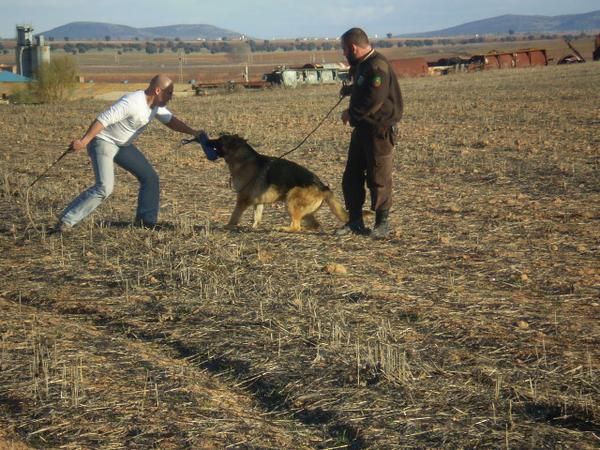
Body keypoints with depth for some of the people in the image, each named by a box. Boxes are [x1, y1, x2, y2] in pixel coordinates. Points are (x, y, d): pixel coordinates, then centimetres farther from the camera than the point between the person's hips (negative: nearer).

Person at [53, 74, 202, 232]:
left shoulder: (156, 105, 1)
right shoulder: (132, 103, -27)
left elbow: (171, 120, 12)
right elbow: (103, 119, -30)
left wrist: (193, 132, -1)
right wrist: (83, 141, -32)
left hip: (123, 146, 10)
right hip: (104, 141, -10)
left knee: (150, 177, 6)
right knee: (104, 187, -21)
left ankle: (146, 221, 15)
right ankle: (66, 221, -15)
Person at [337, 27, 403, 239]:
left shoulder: (377, 66, -18)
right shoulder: (362, 65, 14)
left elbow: (374, 100, -25)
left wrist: (351, 113, -15)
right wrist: (349, 89, 16)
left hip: (379, 129, -10)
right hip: (362, 127, 10)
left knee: (378, 178, -3)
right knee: (351, 176, 11)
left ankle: (383, 223, 6)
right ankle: (355, 221, 18)